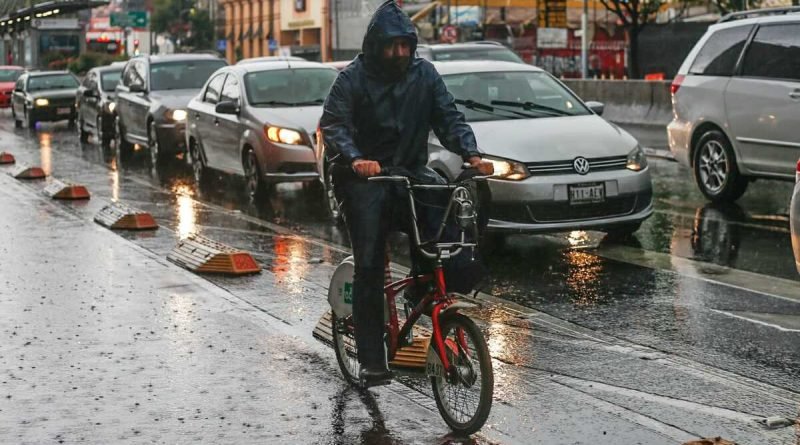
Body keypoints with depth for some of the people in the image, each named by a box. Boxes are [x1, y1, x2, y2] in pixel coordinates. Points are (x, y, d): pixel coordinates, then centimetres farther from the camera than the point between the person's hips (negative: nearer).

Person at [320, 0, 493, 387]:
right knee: (369, 268, -7)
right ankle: (371, 362, -2)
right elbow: (332, 124, -15)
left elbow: (449, 117, 1)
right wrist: (354, 159, -35)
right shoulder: (353, 78, -5)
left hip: (411, 170, 3)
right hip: (365, 179, -3)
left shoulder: (424, 73, 4)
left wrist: (471, 153, -18)